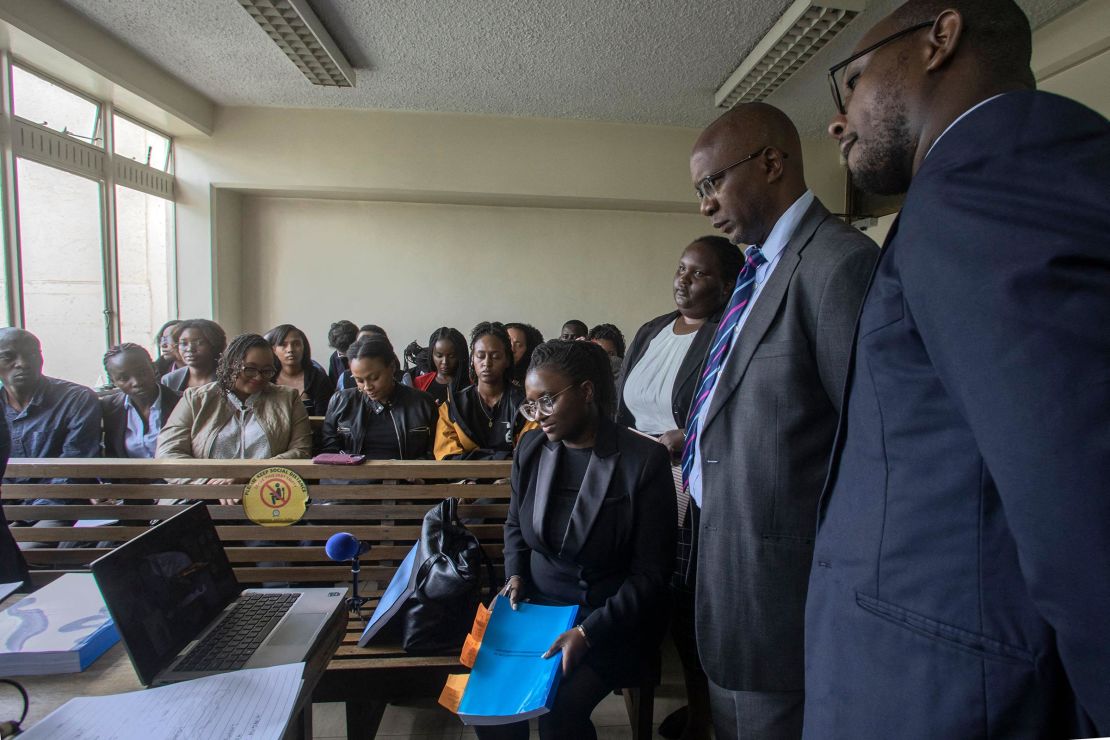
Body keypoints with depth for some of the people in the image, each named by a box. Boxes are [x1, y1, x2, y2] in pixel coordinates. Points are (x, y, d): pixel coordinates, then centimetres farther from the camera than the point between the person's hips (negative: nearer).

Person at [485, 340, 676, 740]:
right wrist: (516, 575, -1)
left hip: (612, 619, -4)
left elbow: (651, 572, -13)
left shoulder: (645, 460, -16)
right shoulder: (531, 447, 0)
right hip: (536, 605, 4)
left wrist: (588, 631, -21)